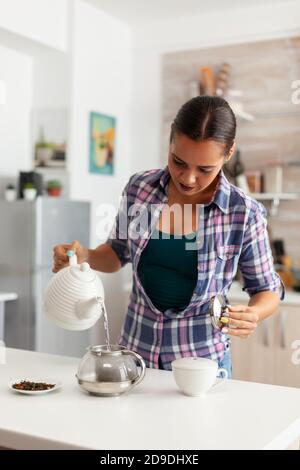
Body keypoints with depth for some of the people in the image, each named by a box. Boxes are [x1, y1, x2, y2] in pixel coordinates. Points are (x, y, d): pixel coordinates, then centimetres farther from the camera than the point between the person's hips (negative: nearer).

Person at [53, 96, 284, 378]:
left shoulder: (244, 214, -16)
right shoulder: (139, 188, -8)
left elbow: (267, 289, -3)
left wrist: (253, 314, -24)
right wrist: (85, 256, -12)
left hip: (201, 358, -2)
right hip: (135, 349, 3)